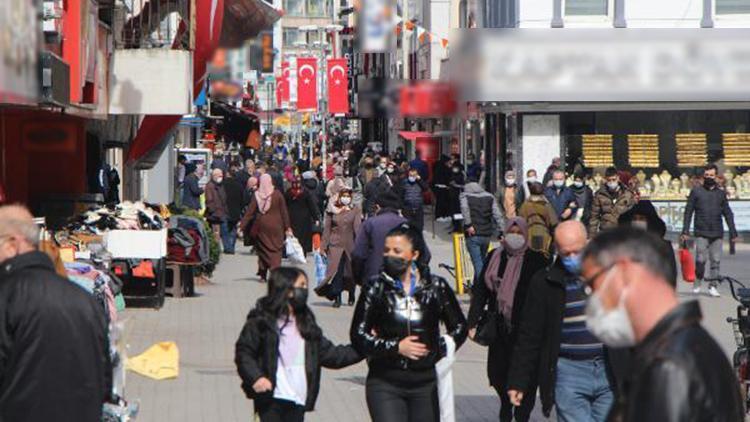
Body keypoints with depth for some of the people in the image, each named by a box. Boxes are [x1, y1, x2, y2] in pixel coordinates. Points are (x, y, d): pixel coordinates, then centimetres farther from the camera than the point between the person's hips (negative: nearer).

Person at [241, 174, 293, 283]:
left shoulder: (257, 195, -5)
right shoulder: (277, 194, -6)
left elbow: (249, 212, -4)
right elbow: (284, 212, -3)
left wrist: (242, 226, -1)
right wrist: (288, 227, 3)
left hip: (261, 226, 2)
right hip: (275, 226, -2)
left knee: (262, 249, 13)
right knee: (275, 250, 2)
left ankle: (262, 275, 13)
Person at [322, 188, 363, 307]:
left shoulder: (356, 210, 3)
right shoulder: (332, 210, 6)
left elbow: (357, 228, -6)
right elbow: (327, 229, 7)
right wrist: (323, 246, 2)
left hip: (350, 245, 0)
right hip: (335, 245, 0)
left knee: (351, 271, 8)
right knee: (336, 271, -11)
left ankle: (351, 296, 27)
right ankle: (337, 298, -7)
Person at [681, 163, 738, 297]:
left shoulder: (721, 194, 13)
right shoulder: (696, 191, 6)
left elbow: (728, 214, 14)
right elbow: (688, 212, 4)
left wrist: (733, 232, 7)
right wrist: (685, 231, -3)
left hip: (717, 234, 2)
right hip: (701, 233, -2)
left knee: (716, 261, 0)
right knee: (701, 260, -10)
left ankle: (712, 286, 7)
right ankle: (697, 282, 9)